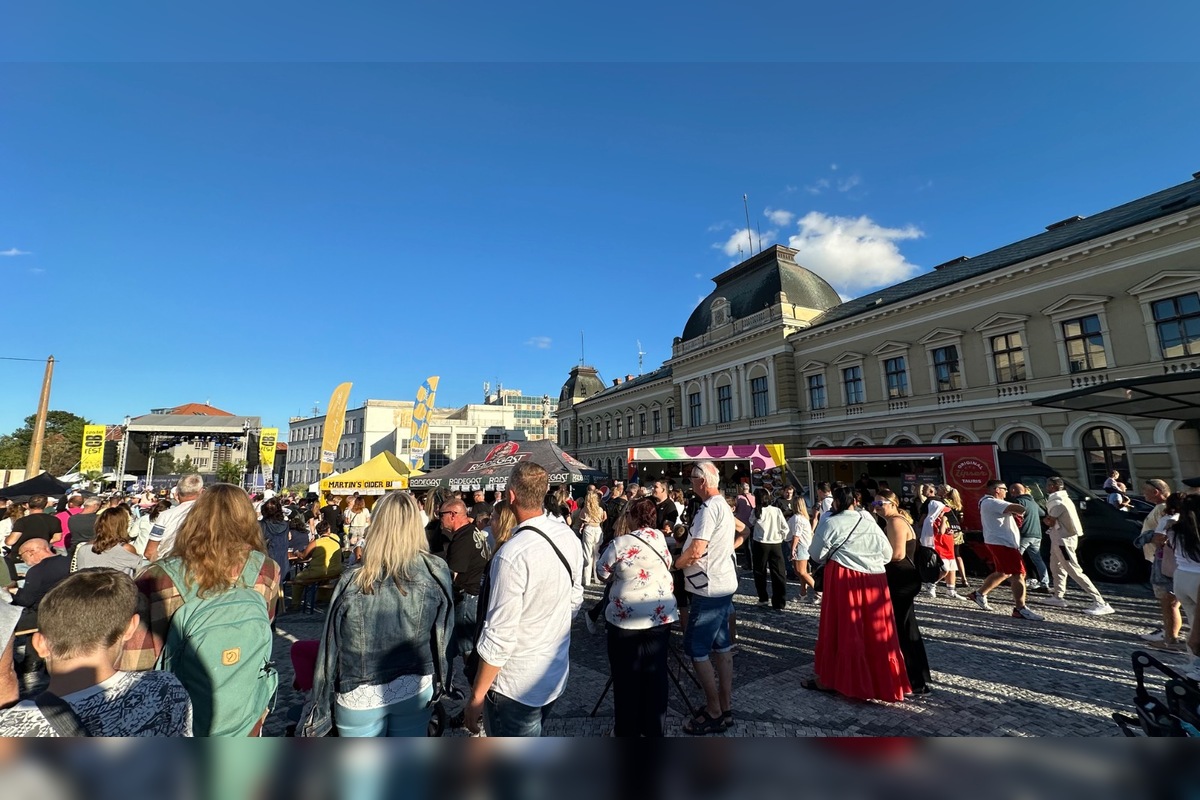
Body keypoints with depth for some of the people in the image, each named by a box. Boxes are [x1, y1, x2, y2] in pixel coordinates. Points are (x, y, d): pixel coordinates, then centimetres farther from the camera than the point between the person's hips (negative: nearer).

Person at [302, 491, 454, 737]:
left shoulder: (354, 580, -20)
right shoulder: (437, 573, -17)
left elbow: (332, 647, -9)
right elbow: (444, 637, -7)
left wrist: (321, 703, 4)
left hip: (361, 696, -1)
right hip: (416, 690, 1)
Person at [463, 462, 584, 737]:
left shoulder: (512, 555, -30)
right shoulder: (569, 536, -7)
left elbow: (499, 637, -24)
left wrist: (476, 698, -11)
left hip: (517, 686, -7)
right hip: (557, 674, 7)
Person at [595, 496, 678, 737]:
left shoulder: (620, 543, -16)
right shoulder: (661, 538, -2)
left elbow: (602, 572, -4)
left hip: (627, 618, -4)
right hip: (660, 616, 5)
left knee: (627, 677, 12)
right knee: (655, 674, 16)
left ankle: (627, 731, 26)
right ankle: (654, 728, 29)